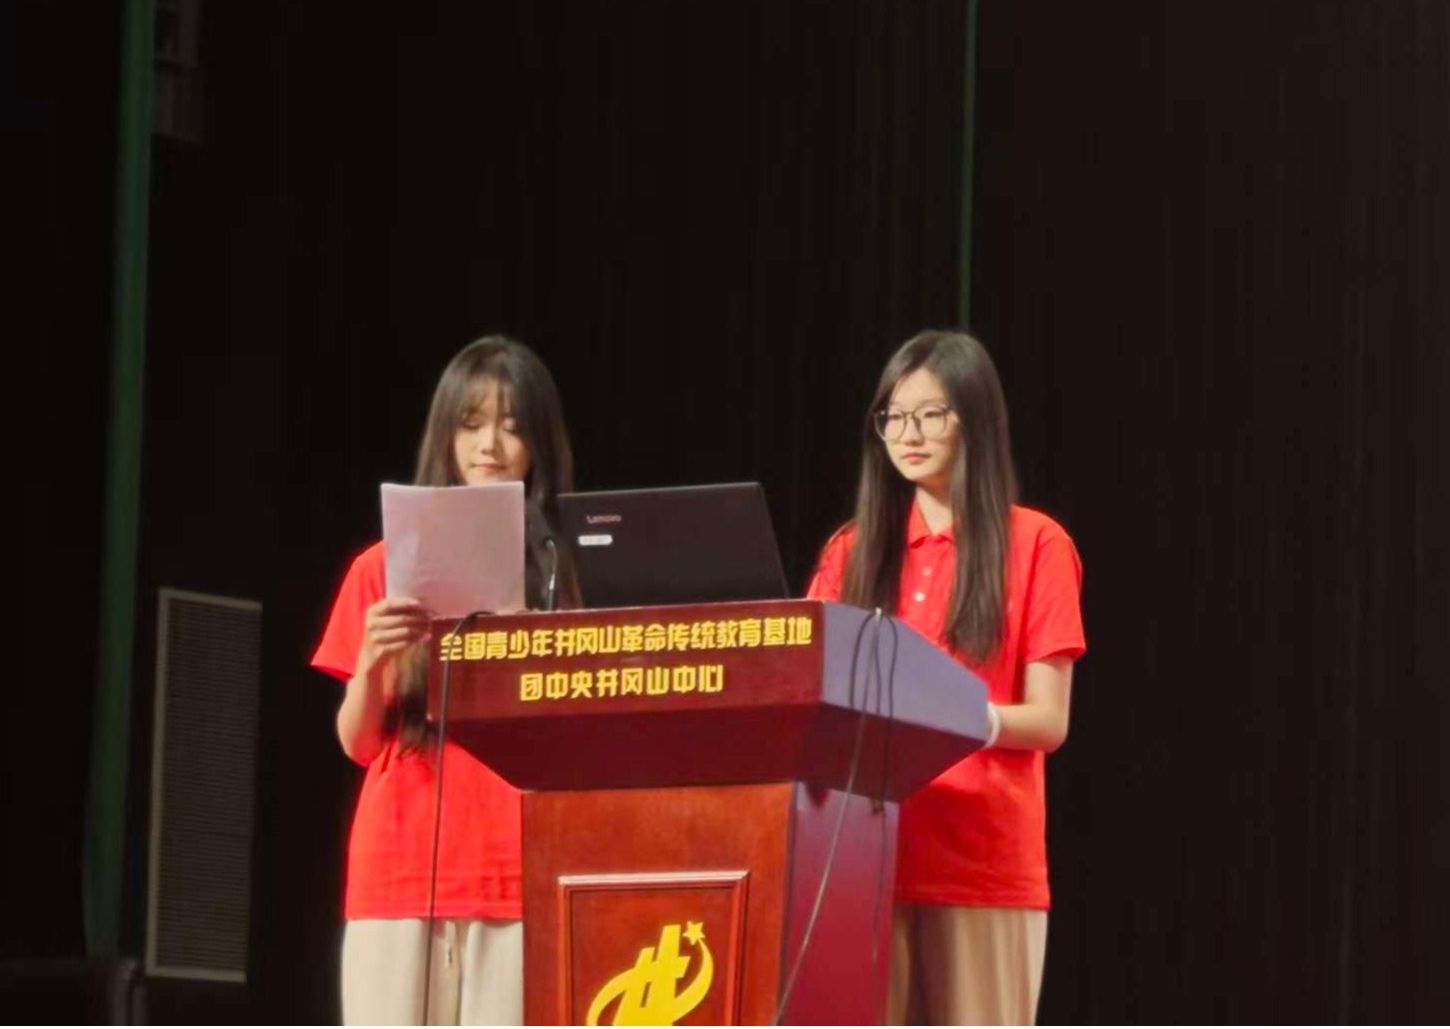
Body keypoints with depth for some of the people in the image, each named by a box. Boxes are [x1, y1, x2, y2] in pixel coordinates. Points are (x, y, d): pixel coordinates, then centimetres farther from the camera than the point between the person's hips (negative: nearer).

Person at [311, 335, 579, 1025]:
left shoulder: (569, 571, 7)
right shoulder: (388, 568, 10)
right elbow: (357, 743, 8)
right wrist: (371, 660, -11)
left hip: (521, 873, -1)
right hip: (403, 866, 1)